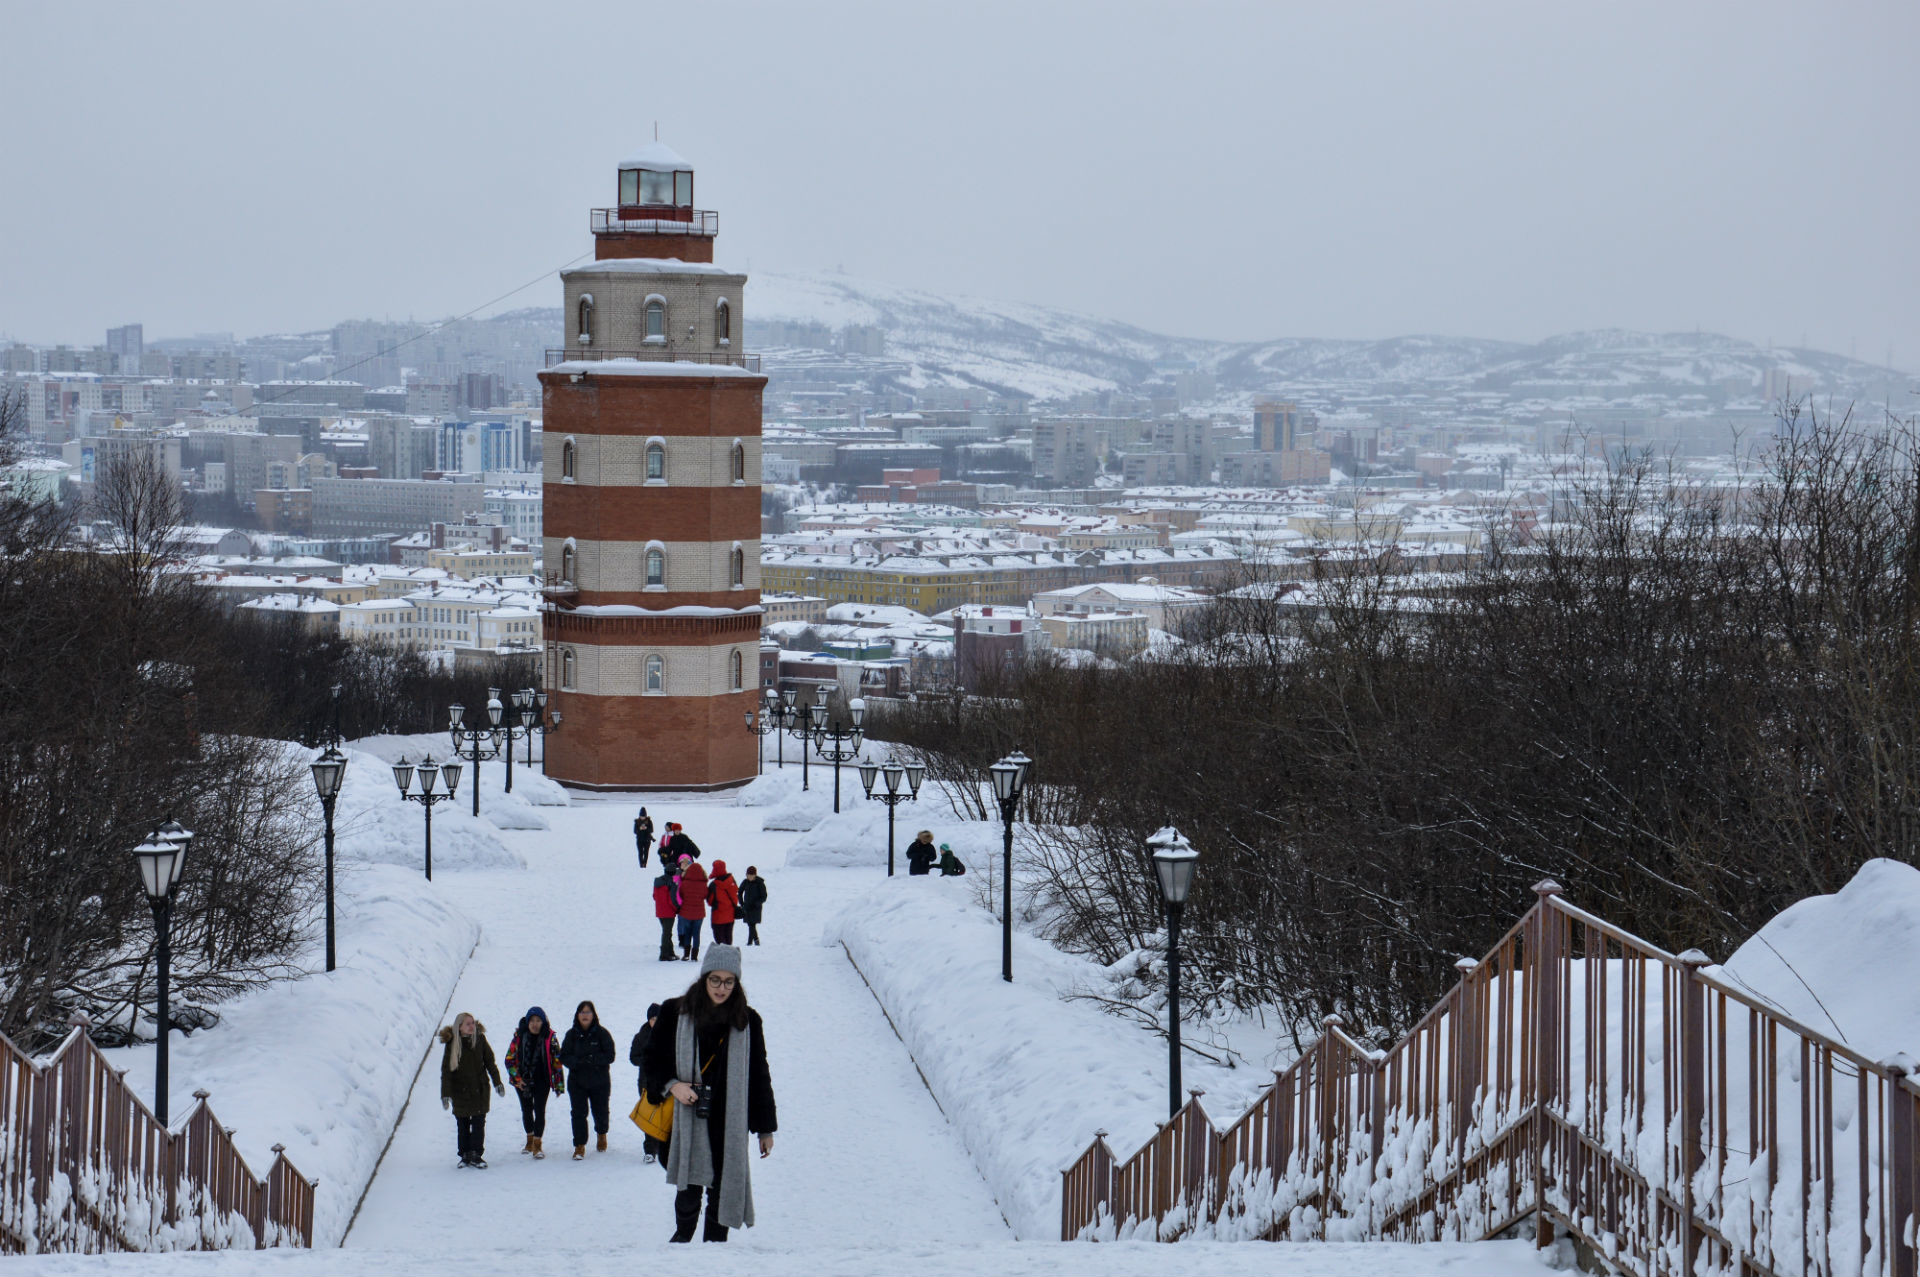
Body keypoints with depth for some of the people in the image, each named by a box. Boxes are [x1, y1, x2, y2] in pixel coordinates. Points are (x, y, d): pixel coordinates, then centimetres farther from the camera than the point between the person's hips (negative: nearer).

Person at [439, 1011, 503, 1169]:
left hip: (479, 1089, 1)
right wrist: (445, 1094, -13)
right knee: (462, 1125, 7)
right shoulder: (452, 1043, -9)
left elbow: (490, 1061, 6)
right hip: (460, 1090, -1)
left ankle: (476, 1155, 5)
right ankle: (465, 1155, 18)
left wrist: (497, 1082, 4)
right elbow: (446, 1070, -8)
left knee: (479, 1123, -1)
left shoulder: (480, 1039, -3)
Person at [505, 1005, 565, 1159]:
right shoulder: (519, 1036, -4)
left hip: (542, 1081, -2)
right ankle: (530, 1141, 35)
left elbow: (557, 1061, -1)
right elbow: (510, 1059, 1)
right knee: (526, 1110, 16)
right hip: (522, 1081, 2)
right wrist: (517, 1078, -7)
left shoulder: (550, 1038, -7)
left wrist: (559, 1084, -2)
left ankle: (537, 1146, -7)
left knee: (540, 1111, -11)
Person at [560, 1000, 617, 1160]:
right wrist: (578, 1062, -21)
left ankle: (601, 1133, 43)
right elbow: (564, 1057, -2)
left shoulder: (602, 1033, -5)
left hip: (600, 1082, -1)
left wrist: (592, 1059, -24)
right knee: (578, 1113, -7)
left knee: (600, 1111, 13)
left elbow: (609, 1056, -10)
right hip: (577, 1082, 1)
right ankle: (580, 1146, -2)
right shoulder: (572, 1034, 1)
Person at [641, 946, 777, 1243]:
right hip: (687, 1119, -1)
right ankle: (683, 1235, 21)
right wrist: (671, 1085, -12)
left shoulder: (747, 1021, 5)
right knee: (688, 1188, 1)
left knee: (722, 1188, 0)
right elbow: (653, 1058, 8)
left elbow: (759, 1077, 9)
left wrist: (766, 1129, 9)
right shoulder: (676, 1013, 2)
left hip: (730, 1123, 1)